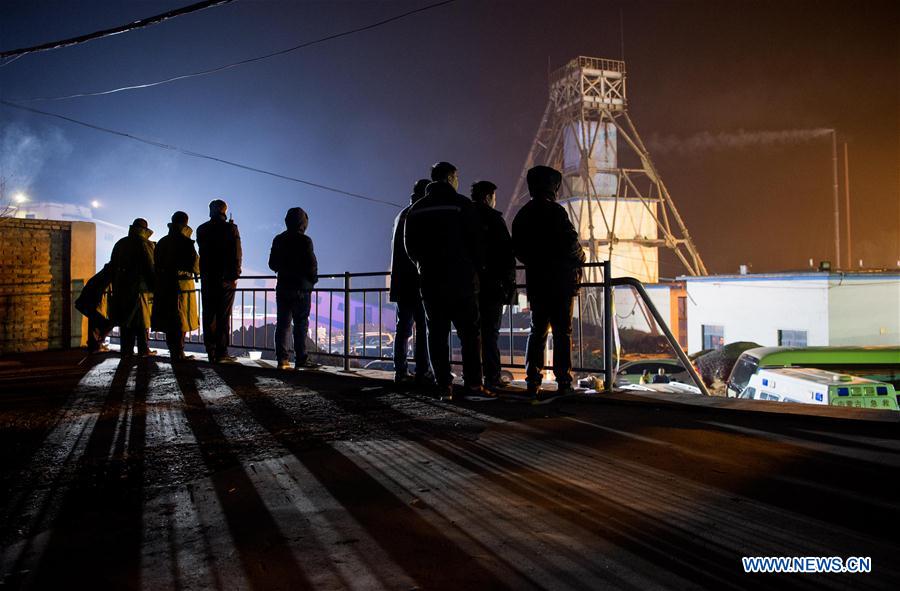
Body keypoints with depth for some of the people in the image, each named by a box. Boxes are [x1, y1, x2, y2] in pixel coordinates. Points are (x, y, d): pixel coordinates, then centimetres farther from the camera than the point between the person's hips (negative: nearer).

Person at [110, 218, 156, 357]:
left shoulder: (120, 244, 14)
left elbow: (113, 266, 16)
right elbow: (150, 267, -10)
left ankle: (127, 350, 8)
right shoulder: (144, 244, -5)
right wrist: (153, 287, -5)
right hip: (140, 287, -6)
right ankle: (144, 350, -2)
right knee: (142, 320, -2)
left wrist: (115, 287, 19)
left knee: (125, 319, 8)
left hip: (121, 287, 6)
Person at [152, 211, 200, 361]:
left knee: (169, 320, 11)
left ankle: (173, 351, 17)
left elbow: (157, 265, 13)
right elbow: (195, 265, -11)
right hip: (182, 285, -6)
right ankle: (179, 353, -1)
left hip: (163, 286, 6)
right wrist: (196, 272, 10)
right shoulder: (185, 242, -10)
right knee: (180, 321, -2)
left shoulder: (161, 242, 10)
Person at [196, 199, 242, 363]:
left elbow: (203, 251, 15)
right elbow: (236, 253, -8)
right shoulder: (230, 228, -5)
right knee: (223, 315, -2)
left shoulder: (202, 229, 7)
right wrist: (235, 275, -4)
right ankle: (221, 353, -3)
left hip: (207, 278, 4)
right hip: (225, 277, -4)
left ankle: (211, 352, 9)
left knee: (209, 315, 7)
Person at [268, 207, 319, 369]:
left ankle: (282, 359, 7)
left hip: (282, 287, 5)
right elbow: (311, 265, -13)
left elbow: (272, 264, 12)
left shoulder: (278, 240, 7)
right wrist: (313, 279, 5)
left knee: (282, 323, 8)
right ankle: (301, 359, -1)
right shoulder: (304, 241, -12)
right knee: (301, 324, -1)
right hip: (301, 288, -5)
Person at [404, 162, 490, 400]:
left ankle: (444, 384, 4)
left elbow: (409, 246, 13)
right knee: (469, 331, 0)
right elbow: (475, 241, -6)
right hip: (460, 278, -4)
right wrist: (475, 269, 7)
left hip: (429, 279, 4)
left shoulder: (417, 209, 11)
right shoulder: (461, 204, -4)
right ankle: (473, 383, -5)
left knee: (437, 333, 6)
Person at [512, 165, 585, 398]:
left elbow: (517, 249, 13)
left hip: (535, 281, 6)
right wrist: (580, 258, 5)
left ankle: (533, 380, 8)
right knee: (562, 331, 0)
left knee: (537, 330, 12)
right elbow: (570, 242, -14)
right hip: (560, 281, -6)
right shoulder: (554, 211, -10)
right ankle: (563, 381, -1)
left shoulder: (522, 214, 11)